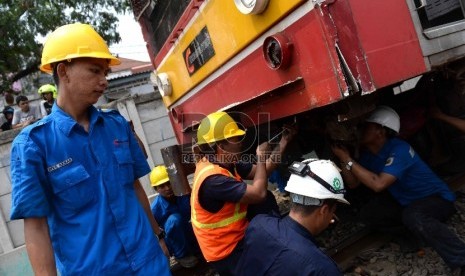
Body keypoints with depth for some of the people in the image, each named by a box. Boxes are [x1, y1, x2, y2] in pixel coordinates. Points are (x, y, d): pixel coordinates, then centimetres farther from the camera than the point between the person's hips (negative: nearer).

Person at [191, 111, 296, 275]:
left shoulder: (225, 163, -1)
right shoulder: (212, 178, -31)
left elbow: (263, 171, 6)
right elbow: (259, 193, -29)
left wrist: (284, 142, 1)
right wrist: (260, 156, -17)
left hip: (237, 233, 9)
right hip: (226, 252, -8)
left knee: (267, 200, 3)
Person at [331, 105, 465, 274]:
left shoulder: (399, 150, -28)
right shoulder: (369, 153, -4)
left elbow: (378, 184, -38)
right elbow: (353, 183, -3)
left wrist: (348, 160, -34)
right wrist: (343, 159, -17)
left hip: (436, 197, -8)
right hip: (407, 201, 9)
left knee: (413, 216, -40)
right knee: (369, 214, -8)